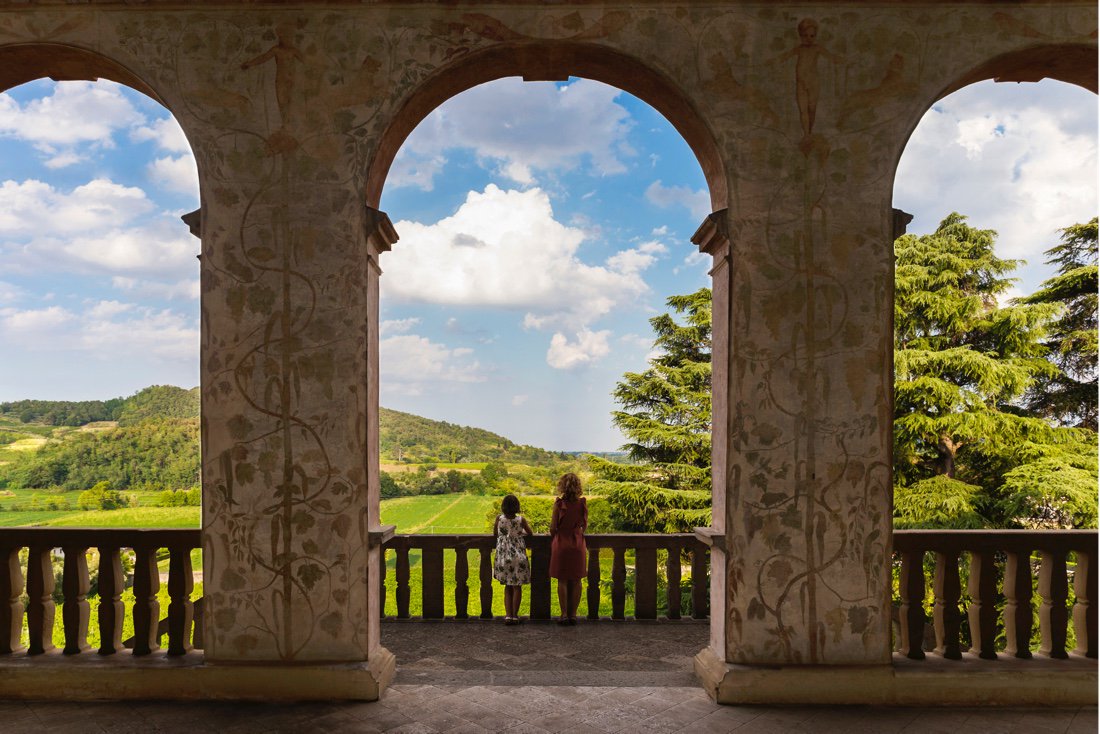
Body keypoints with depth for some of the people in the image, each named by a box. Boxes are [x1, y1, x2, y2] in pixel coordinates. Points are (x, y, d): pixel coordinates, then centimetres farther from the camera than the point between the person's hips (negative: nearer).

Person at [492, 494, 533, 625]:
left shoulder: (499, 518, -7)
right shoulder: (521, 520, -10)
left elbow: (495, 534, 6)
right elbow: (530, 533, 6)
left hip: (503, 556, 2)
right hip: (518, 556, -2)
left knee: (508, 586, 13)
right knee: (517, 586, 8)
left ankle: (508, 615, 8)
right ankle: (515, 615, 9)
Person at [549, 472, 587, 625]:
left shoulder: (559, 503, -13)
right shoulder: (582, 503, -5)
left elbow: (553, 527, -8)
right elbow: (585, 526, 5)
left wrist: (553, 538, 12)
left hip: (561, 543, -2)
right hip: (577, 544, 2)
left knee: (562, 581, 6)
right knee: (576, 581, 10)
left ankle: (564, 614, 7)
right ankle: (573, 614, 14)